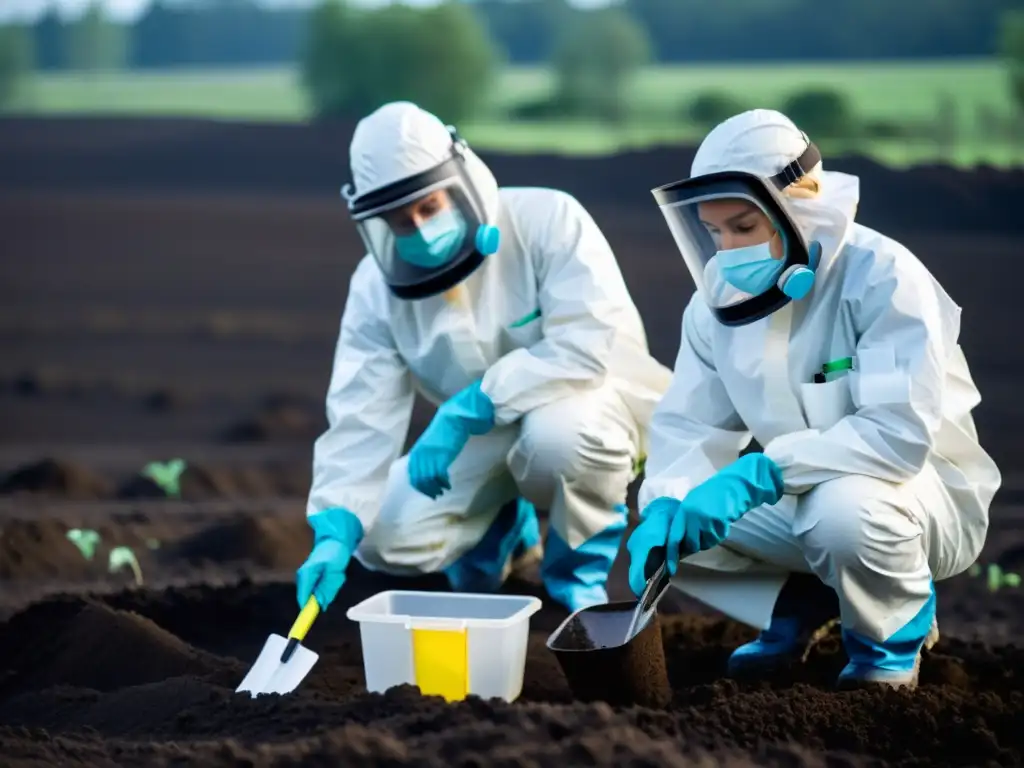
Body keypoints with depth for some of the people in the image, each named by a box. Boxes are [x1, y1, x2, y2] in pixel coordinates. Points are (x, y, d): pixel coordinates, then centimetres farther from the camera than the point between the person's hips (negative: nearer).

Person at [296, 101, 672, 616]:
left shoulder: (547, 220, -24)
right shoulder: (378, 286, -10)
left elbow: (587, 347, -33)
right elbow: (362, 418, -15)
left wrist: (463, 412, -36)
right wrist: (336, 529, -30)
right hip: (484, 437, 5)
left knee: (557, 432, -39)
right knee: (388, 538, -14)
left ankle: (581, 571, -8)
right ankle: (503, 526, 19)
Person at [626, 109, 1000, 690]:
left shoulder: (883, 277, -24)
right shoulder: (719, 298, -5)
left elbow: (901, 431, -34)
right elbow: (691, 428, -5)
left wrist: (760, 474, -40)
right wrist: (665, 507, -27)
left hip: (922, 487, -6)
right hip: (800, 496, 6)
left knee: (843, 508, -39)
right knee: (669, 524, -12)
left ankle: (898, 627, -6)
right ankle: (801, 599, 10)